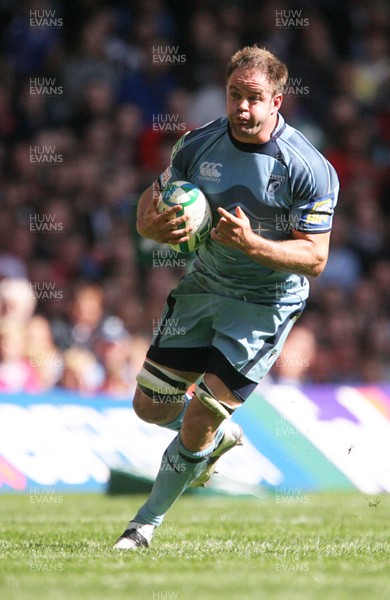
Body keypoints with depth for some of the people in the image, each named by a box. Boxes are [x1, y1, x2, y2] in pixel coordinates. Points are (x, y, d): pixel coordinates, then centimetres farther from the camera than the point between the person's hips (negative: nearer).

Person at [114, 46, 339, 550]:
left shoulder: (310, 169, -20)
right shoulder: (199, 144, -7)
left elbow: (314, 258, -19)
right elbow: (152, 200, 4)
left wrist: (252, 243, -35)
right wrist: (155, 225, -21)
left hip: (265, 304, -5)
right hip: (203, 286, 5)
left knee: (198, 422, -9)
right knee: (150, 406, 8)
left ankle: (147, 523, 12)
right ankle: (221, 437, 40)